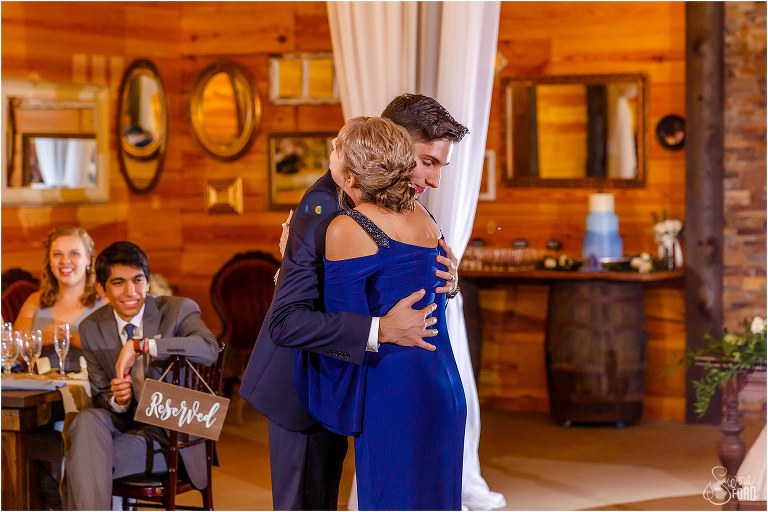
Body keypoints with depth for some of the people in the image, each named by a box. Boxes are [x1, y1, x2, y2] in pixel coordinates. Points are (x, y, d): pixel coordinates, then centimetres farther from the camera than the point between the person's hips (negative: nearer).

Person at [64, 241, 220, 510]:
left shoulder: (179, 310, -6)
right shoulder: (91, 328, 6)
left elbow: (210, 350, -27)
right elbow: (100, 397, 8)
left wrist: (140, 345, -33)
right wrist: (116, 400, -18)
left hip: (169, 430, -4)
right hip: (121, 424, 4)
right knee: (87, 420, -32)